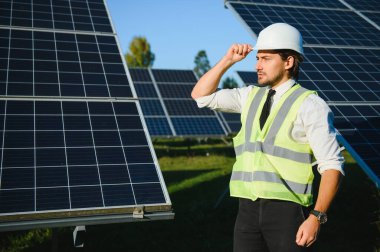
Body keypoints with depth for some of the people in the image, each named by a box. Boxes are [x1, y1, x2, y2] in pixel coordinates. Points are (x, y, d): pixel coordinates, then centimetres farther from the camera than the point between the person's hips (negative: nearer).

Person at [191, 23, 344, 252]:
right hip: (248, 209, 5)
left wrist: (317, 217, -17)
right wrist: (227, 61, 5)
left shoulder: (310, 105, -7)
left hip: (287, 209, -5)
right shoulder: (251, 96, 11)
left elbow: (332, 165, -10)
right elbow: (201, 96, 16)